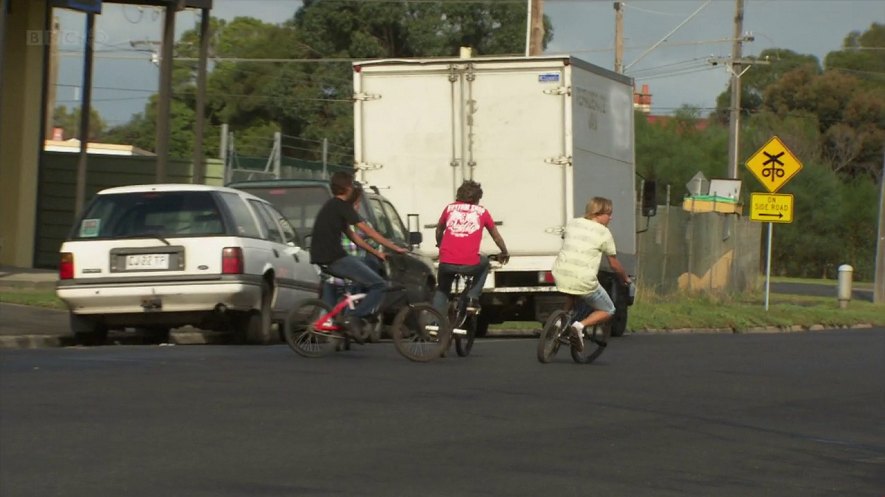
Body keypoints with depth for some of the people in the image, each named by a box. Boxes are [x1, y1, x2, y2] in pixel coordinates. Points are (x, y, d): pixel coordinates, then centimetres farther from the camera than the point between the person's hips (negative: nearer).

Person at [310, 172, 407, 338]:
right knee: (379, 285, -8)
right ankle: (355, 320, -15)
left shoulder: (332, 206, 21)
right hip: (334, 259, -10)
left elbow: (352, 236, 23)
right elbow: (368, 232, -9)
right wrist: (395, 247, -5)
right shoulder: (342, 206, -8)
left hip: (324, 257, 10)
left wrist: (377, 253, 20)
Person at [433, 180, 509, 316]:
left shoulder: (450, 208, 14)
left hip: (446, 263, 2)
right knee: (484, 262, 32)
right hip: (470, 264, -1)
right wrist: (504, 253, 40)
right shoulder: (482, 212, 11)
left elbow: (439, 231, 29)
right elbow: (496, 236, 22)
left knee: (442, 290, 27)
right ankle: (473, 297, 19)